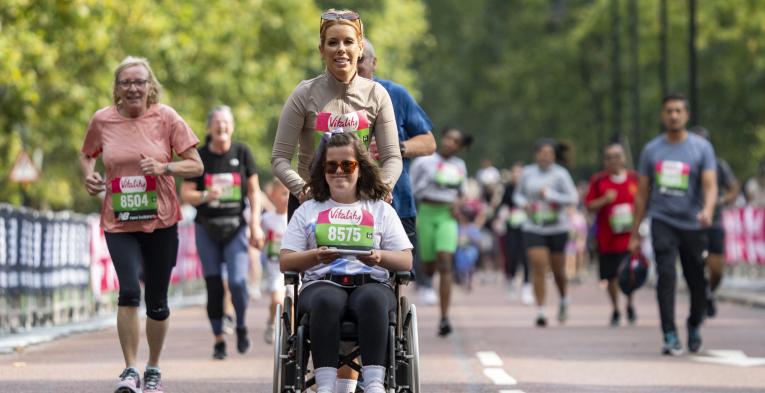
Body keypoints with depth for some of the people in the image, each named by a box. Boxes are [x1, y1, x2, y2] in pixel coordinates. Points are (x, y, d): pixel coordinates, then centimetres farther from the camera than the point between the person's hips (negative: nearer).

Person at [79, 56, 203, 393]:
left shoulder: (166, 117, -4)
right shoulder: (102, 120, 1)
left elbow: (195, 165, -2)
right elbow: (86, 154, 20)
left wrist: (164, 167, -19)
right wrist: (89, 174, -1)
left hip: (160, 222, 0)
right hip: (118, 223, 0)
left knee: (156, 302, 9)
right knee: (129, 291, -19)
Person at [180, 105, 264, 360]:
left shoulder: (242, 153, 3)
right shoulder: (199, 157, 1)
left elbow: (254, 191, 7)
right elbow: (186, 194, 1)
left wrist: (256, 225, -1)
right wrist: (206, 196, -19)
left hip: (235, 227, -1)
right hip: (206, 228, 1)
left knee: (237, 281, -15)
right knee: (213, 285, 0)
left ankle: (241, 326, 12)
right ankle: (218, 340, 11)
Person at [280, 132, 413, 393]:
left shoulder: (381, 210, 22)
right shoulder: (308, 210, 22)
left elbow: (406, 261, 12)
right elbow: (285, 262, 12)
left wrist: (380, 257, -10)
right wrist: (315, 256, -9)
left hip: (372, 282, 0)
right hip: (322, 283, 0)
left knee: (372, 300, -38)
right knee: (326, 301, -39)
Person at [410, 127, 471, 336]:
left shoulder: (459, 166, 12)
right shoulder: (424, 161, 0)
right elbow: (409, 189, 3)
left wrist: (458, 202, 3)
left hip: (448, 217, 1)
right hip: (426, 214, -1)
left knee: (444, 264, -15)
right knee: (429, 267, 2)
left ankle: (444, 318, -19)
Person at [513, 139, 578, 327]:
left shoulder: (560, 174, -7)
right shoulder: (527, 173, 3)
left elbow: (573, 198, -12)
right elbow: (518, 194, 17)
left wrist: (550, 195, -21)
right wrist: (523, 203, -5)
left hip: (557, 228, -1)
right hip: (533, 228, 1)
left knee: (558, 269, 10)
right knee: (538, 267, -11)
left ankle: (564, 301, 39)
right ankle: (540, 311, -8)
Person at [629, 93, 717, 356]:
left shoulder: (701, 147, 1)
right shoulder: (652, 150, 6)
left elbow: (710, 185, -9)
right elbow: (642, 193, 11)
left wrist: (708, 211, -30)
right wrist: (635, 233, 9)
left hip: (692, 224, 0)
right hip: (662, 222, 0)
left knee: (697, 282, 5)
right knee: (666, 275, -15)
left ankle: (694, 328, 32)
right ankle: (670, 337, -15)